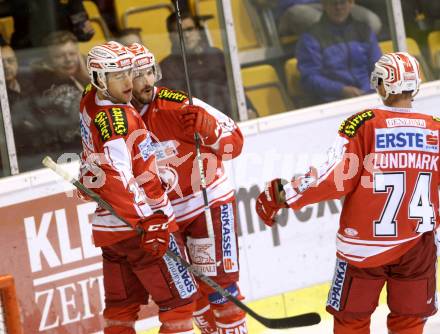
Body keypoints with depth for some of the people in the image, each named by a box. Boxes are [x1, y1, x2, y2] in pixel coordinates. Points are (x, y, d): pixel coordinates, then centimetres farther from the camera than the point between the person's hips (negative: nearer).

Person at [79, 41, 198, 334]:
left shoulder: (91, 102, 4)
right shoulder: (116, 118, -20)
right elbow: (118, 176, -30)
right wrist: (147, 223, -31)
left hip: (108, 228, 9)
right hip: (137, 226, -9)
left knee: (122, 305, 15)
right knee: (179, 300, -2)